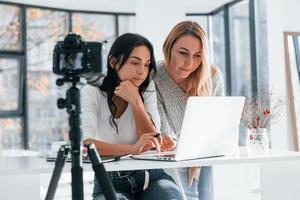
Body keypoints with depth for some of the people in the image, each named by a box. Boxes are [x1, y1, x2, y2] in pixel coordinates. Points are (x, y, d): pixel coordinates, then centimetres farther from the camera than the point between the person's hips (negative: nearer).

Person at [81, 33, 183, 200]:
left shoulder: (147, 88, 2)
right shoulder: (93, 93, -7)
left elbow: (152, 142, -6)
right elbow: (86, 144, -23)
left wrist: (135, 100, -16)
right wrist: (131, 149, -37)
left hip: (149, 175, 2)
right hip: (110, 182, -2)